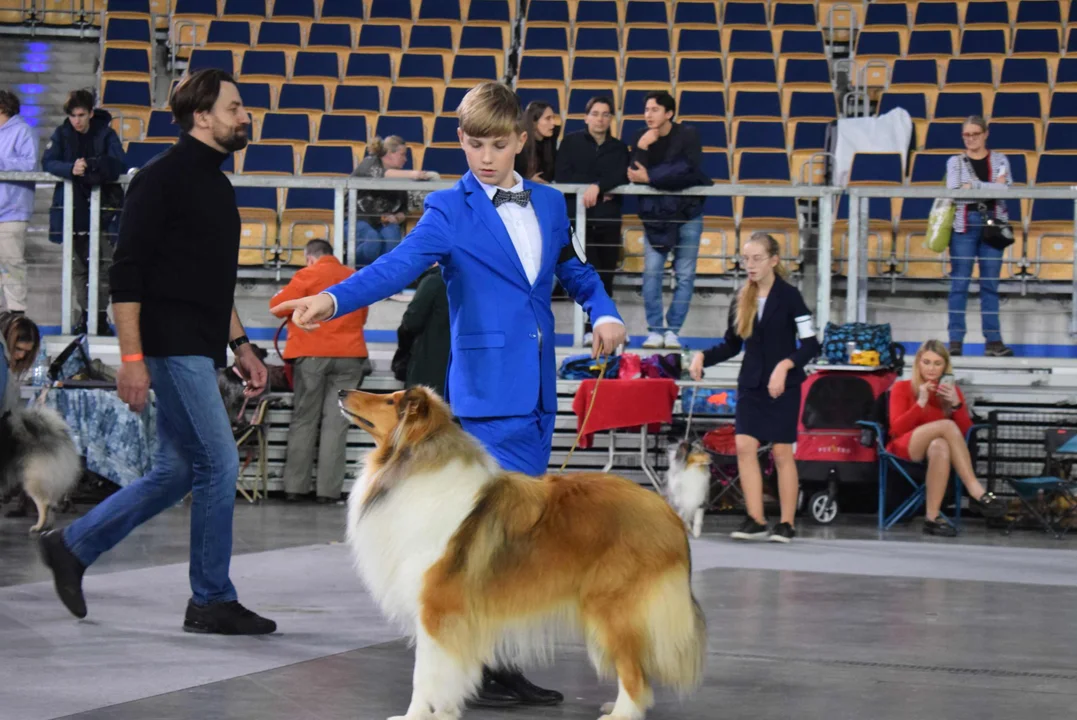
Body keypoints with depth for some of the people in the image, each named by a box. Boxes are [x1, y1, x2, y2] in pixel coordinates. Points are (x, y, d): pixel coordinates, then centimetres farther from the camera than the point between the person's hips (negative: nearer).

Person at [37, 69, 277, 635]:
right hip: (173, 349, -10)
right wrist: (132, 357, -20)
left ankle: (72, 546, 22)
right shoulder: (164, 178, -11)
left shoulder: (217, 185, 18)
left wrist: (240, 346, 22)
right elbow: (126, 273, -15)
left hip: (198, 351, 10)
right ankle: (212, 602, 3)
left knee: (177, 473, 12)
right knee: (219, 466, -7)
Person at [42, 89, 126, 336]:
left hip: (104, 206, -2)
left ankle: (101, 316, 1)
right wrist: (71, 169, -27)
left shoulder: (106, 134, -2)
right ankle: (83, 317, 10)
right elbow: (48, 162, -8)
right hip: (74, 207, 2)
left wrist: (91, 165, -30)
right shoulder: (62, 134, 3)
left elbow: (119, 166, -13)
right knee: (79, 265, 5)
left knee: (104, 264, -6)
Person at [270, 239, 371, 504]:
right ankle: (328, 489, -3)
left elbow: (279, 306, -1)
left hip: (312, 354, -2)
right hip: (349, 355, 2)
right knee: (336, 422, 1)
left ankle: (295, 486, 4)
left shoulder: (308, 275, -3)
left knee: (304, 419, 6)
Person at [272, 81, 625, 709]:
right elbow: (399, 265, -18)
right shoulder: (450, 210, -4)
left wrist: (604, 313, 4)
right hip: (488, 389, -6)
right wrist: (334, 299, -35)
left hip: (539, 390, 6)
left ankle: (503, 665, 15)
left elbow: (576, 271, 25)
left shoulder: (550, 204, 14)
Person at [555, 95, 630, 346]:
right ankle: (590, 329, -12)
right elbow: (562, 176, -4)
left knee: (606, 275, 2)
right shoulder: (571, 142, 7)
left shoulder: (619, 148, 12)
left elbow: (621, 177, -5)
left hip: (609, 219, 2)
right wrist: (592, 188, -11)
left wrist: (598, 186, -22)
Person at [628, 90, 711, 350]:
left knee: (685, 275, -2)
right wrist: (642, 149, -22)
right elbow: (634, 176, -8)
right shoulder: (641, 138, 1)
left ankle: (673, 330, 3)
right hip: (655, 214, 2)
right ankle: (655, 330, -3)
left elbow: (688, 172, -19)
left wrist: (650, 177, -18)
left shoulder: (688, 135, -7)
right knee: (652, 273, -8)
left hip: (687, 213, -2)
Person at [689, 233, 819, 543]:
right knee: (744, 446, -7)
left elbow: (810, 344, -9)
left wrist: (785, 365, -23)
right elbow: (732, 345, 16)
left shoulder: (788, 296, -7)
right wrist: (703, 357, -1)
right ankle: (755, 520, -3)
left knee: (781, 451, -2)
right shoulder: (741, 300, 8)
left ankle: (787, 523, 5)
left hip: (783, 386, -4)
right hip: (750, 386, 4)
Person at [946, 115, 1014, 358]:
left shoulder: (999, 161, 10)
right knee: (959, 283, -4)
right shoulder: (955, 162, 8)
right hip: (964, 224, -1)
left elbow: (1006, 189, -5)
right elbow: (954, 192, -7)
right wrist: (991, 187, -9)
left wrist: (973, 186, -10)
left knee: (991, 284, 3)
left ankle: (993, 340, 4)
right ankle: (956, 341, -2)